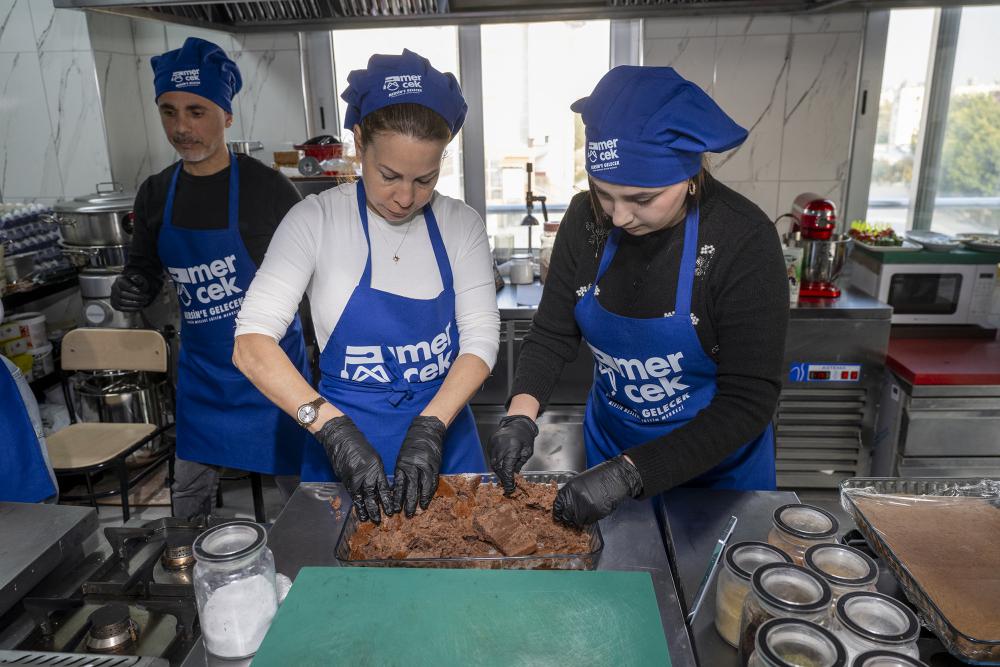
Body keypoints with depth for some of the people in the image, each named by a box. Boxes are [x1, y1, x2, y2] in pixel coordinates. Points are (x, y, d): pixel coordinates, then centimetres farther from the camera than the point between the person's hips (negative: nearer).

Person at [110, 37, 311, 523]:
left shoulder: (266, 187, -13)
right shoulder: (155, 195, 2)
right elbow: (145, 270, 15)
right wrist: (131, 289, -8)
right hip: (201, 367, 5)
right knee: (189, 495, 16)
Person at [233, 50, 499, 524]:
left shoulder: (461, 225, -4)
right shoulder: (317, 220, -12)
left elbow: (481, 337, -9)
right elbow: (251, 344, -20)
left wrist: (431, 428, -23)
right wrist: (331, 426, -33)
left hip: (443, 436, 2)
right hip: (344, 439, -2)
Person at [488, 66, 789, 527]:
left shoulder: (744, 241, -26)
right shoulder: (586, 220, -14)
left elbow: (748, 402, -25)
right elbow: (552, 334, -7)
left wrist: (631, 473, -33)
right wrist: (521, 414, -25)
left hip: (718, 471, -3)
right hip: (608, 447, 4)